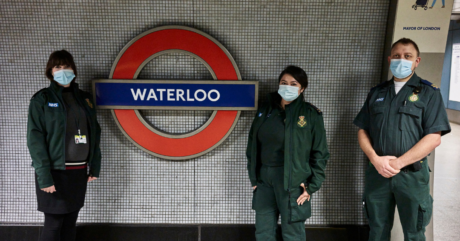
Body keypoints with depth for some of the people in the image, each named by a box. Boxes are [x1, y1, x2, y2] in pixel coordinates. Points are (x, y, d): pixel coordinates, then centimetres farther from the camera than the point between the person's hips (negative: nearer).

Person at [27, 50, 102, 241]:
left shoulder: (84, 98, 11)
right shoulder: (42, 99, -4)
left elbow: (94, 132, 12)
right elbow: (35, 138, -10)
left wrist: (95, 166, 6)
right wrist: (44, 175, -17)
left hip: (79, 171, 4)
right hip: (55, 171, -4)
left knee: (70, 223, 11)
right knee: (54, 224, 0)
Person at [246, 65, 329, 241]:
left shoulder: (311, 114, -3)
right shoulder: (265, 110, 8)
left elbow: (320, 153, -4)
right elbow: (253, 144, 12)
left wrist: (312, 186, -8)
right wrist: (253, 177, 8)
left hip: (293, 181, -4)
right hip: (264, 179, 4)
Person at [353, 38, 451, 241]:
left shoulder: (429, 93, 0)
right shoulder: (376, 93, 11)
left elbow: (434, 138, -9)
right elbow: (363, 131, 9)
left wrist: (398, 163, -15)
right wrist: (375, 159, -10)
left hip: (412, 174, -3)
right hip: (377, 173, 3)